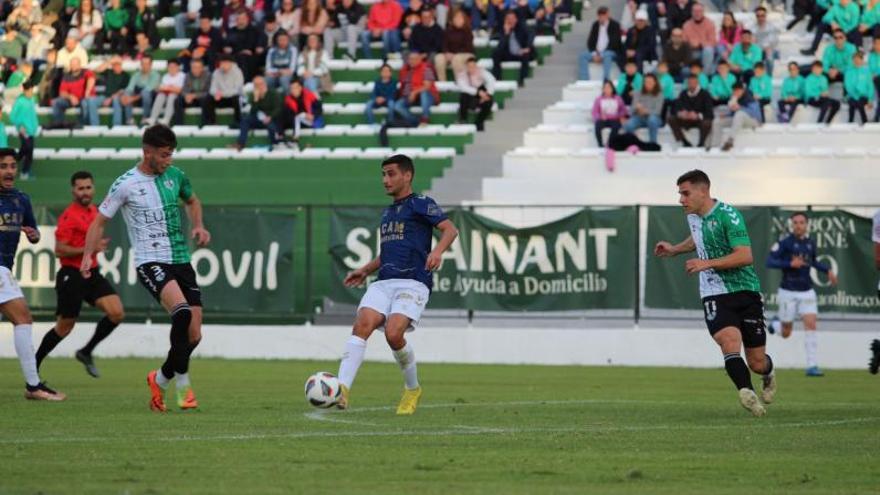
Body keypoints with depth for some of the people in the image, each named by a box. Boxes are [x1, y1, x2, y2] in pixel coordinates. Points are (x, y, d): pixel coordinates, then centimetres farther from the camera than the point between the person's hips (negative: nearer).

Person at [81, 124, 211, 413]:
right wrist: (88, 255, -9)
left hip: (181, 260, 6)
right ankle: (183, 384, -20)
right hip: (150, 262, -6)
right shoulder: (126, 184, -6)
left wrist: (198, 226, 9)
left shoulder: (175, 176, 7)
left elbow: (191, 200, 28)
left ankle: (160, 380, 25)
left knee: (193, 335, 1)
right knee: (182, 312, -31)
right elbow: (100, 221, 2)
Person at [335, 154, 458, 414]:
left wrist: (437, 251, -28)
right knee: (362, 325, -20)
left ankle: (412, 389, 2)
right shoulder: (388, 212, 26)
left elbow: (450, 229, -10)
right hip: (384, 283, 6)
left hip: (413, 283, -6)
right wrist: (365, 270, 22)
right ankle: (342, 390, -31)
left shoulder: (420, 204, 3)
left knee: (393, 334, -25)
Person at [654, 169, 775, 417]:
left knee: (757, 363, 5)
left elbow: (745, 256, -24)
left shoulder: (728, 216, -14)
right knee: (729, 342, -28)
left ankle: (768, 376, 40)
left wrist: (707, 263, -27)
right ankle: (747, 394, -37)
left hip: (745, 292, -4)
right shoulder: (693, 216, 9)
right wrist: (675, 250, 22)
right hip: (714, 294, 4)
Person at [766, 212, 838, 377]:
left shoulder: (810, 243, 6)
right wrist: (790, 264, -26)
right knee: (786, 334, 6)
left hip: (807, 292, 3)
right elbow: (769, 262, -15)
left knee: (810, 325, -13)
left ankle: (812, 366, -11)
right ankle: (776, 322, 44)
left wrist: (828, 270, 12)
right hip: (788, 292, -3)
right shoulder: (785, 242, -10)